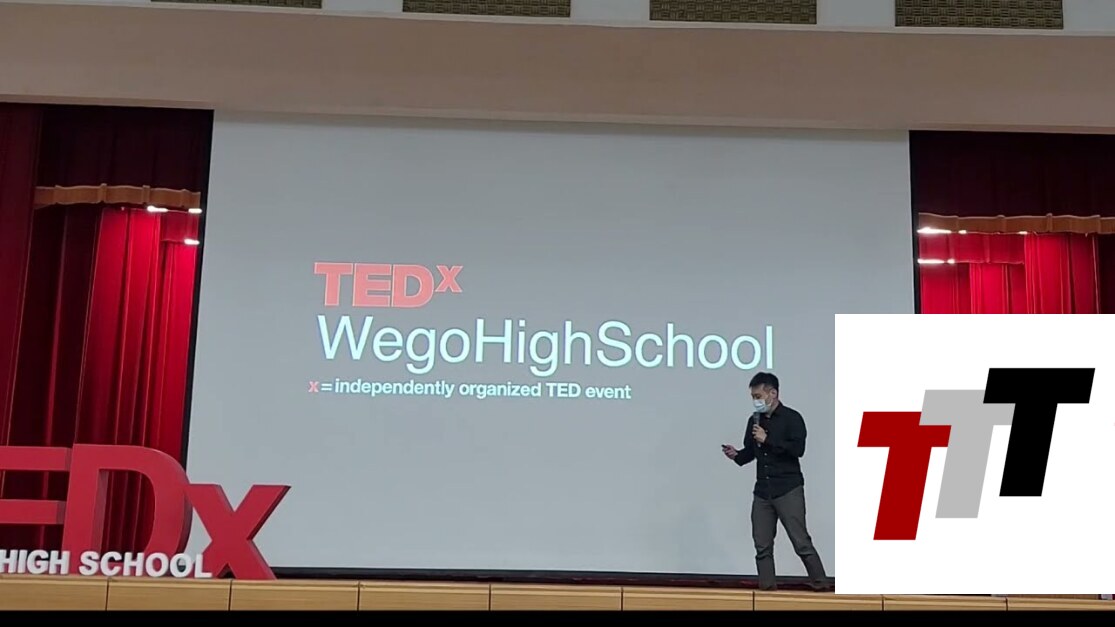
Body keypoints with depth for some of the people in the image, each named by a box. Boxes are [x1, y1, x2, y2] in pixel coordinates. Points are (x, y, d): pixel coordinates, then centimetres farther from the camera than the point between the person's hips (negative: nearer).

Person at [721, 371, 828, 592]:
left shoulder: (792, 418, -5)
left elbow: (797, 449, -18)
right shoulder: (754, 420, 11)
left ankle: (819, 583, 5)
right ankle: (767, 586, 11)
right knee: (762, 544, 4)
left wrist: (767, 439, -19)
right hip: (762, 492, 6)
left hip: (788, 490, -5)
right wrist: (737, 455, -2)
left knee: (801, 541, -6)